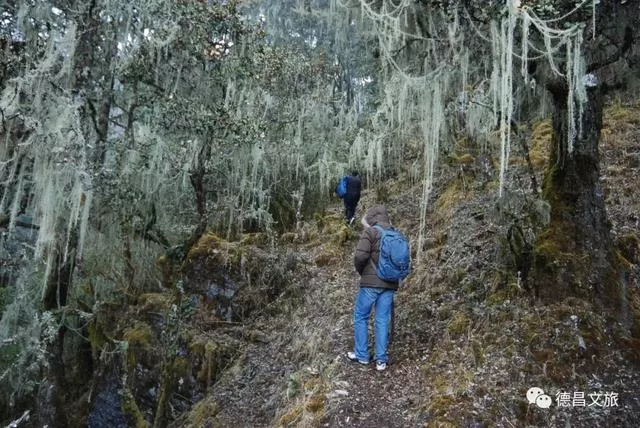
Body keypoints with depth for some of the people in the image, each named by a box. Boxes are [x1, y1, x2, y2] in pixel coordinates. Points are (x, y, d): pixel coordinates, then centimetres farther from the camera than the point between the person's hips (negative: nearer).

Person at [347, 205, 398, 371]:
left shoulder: (370, 232, -7)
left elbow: (360, 256, -16)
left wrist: (361, 271, 2)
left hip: (371, 282, -5)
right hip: (390, 284, 5)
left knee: (360, 317, 10)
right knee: (383, 320, 9)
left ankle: (361, 354, 15)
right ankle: (381, 359, 11)